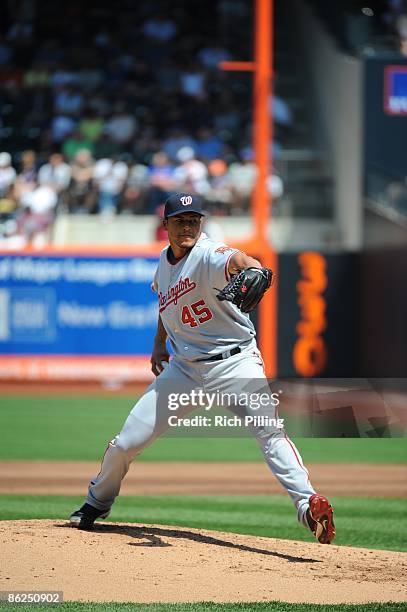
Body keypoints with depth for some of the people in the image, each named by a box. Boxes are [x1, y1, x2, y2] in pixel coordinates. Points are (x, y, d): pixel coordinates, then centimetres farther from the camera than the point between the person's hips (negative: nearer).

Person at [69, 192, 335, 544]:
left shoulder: (207, 254, -17)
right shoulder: (165, 260, 6)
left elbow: (235, 260, -43)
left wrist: (252, 271, -66)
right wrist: (160, 341, 19)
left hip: (235, 362, -6)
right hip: (185, 367, 6)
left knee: (268, 429, -30)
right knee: (126, 443, 5)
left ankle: (307, 503, -36)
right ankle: (97, 502, 30)